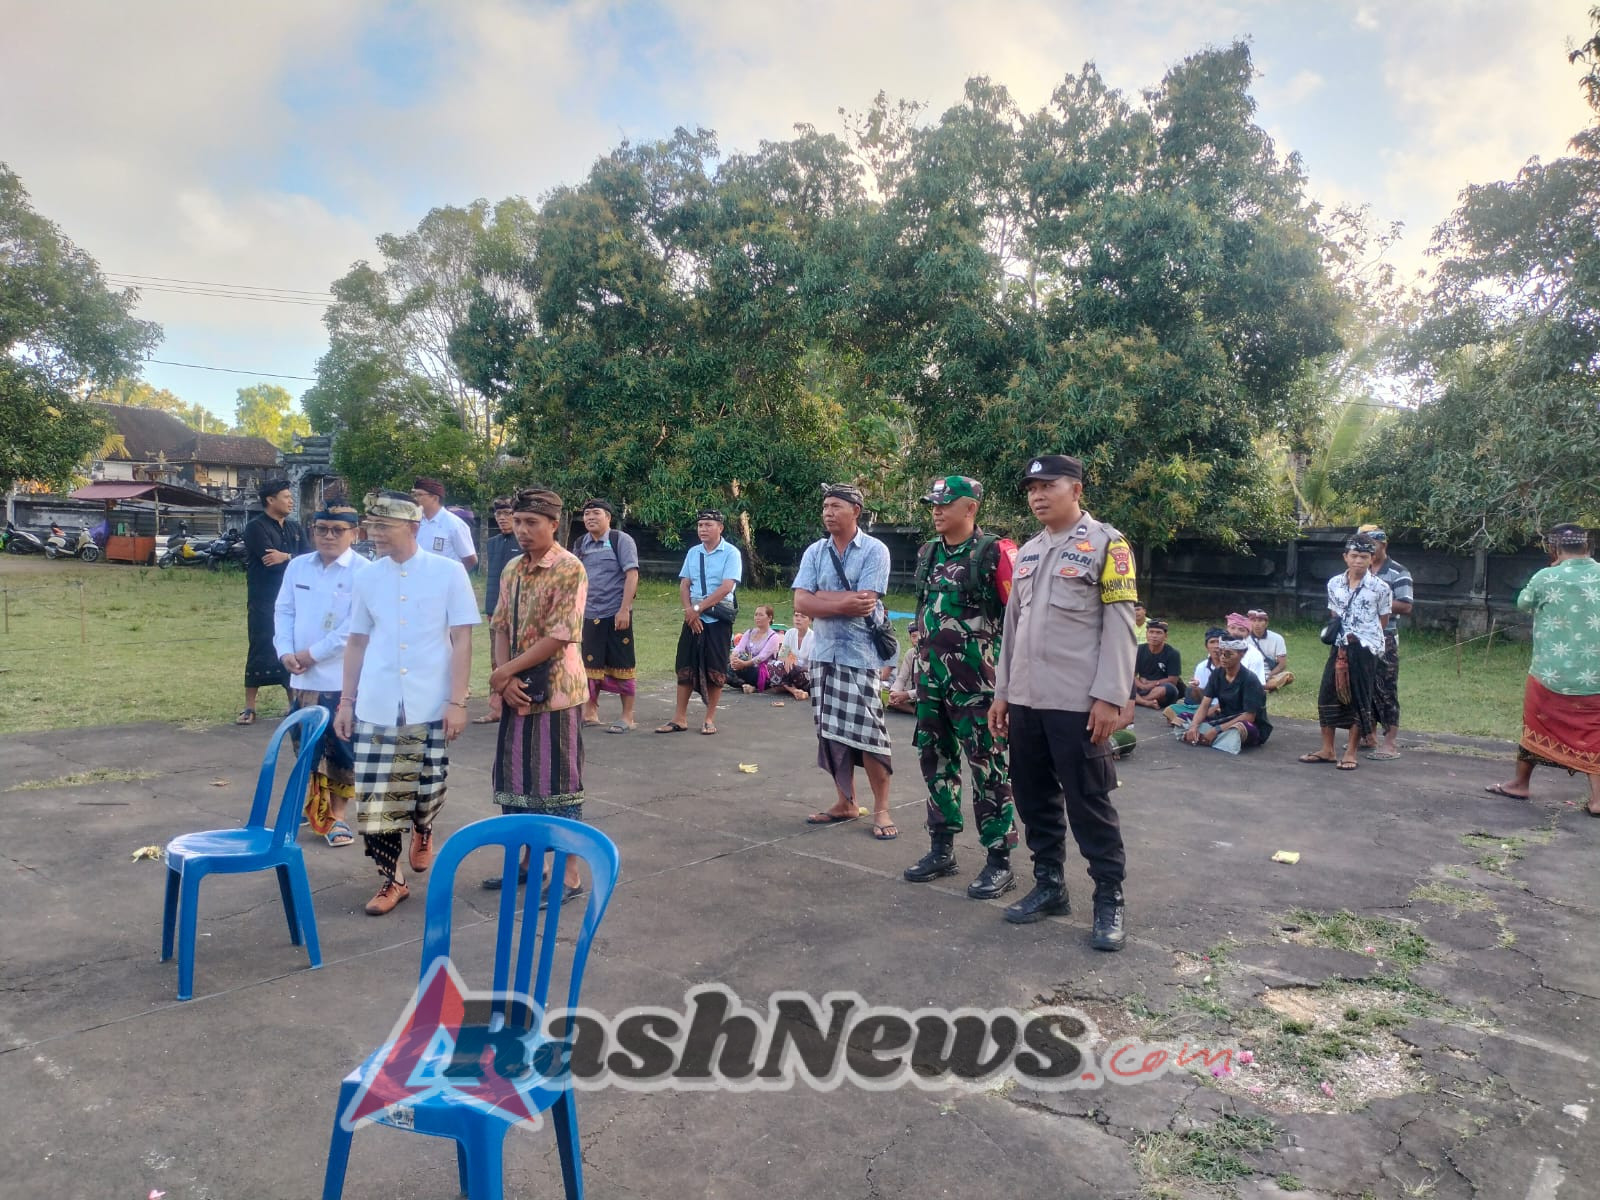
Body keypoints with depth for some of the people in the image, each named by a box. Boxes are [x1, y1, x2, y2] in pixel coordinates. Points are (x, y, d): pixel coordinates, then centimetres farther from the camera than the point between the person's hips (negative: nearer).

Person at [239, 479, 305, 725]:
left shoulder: (294, 527, 12)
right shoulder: (256, 527, -6)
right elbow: (270, 561, -19)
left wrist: (285, 557, -15)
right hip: (264, 602, -5)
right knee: (260, 652, 0)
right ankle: (249, 707, 10)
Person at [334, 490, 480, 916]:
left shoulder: (448, 572, -5)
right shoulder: (367, 578, 5)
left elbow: (461, 640, -5)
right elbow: (357, 642, 12)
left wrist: (457, 702, -10)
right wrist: (346, 701, 10)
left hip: (430, 707, -3)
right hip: (376, 708, 3)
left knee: (427, 791, 6)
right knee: (374, 799, 2)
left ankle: (422, 829, 41)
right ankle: (392, 878, 19)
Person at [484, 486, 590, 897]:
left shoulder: (569, 569, -14)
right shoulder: (513, 569, 9)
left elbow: (559, 637, -19)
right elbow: (501, 628, 8)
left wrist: (505, 671, -13)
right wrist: (507, 681, -8)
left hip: (555, 692, -7)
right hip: (517, 692, 7)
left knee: (557, 783, -1)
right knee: (519, 778, 15)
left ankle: (570, 876, 10)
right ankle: (530, 862, 31)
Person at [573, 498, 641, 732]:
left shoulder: (621, 540, -7)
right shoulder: (580, 544, 10)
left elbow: (632, 575, -13)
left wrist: (624, 610, -19)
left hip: (615, 614, -5)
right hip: (589, 614, 5)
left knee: (620, 667, 1)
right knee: (590, 665, 11)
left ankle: (627, 717, 10)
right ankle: (590, 713, 24)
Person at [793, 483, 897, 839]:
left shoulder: (875, 551, -7)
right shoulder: (814, 552, 7)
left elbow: (864, 606, -16)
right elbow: (801, 602, -4)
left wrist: (822, 597, -9)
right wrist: (844, 602, -14)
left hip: (861, 655, -5)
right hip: (824, 653, 5)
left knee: (866, 732, -4)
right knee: (831, 732, 10)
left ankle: (881, 809, 9)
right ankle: (845, 803, 23)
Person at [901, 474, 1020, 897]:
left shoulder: (994, 553, -11)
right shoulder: (927, 554, 11)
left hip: (976, 675, -8)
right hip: (932, 674, 8)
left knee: (988, 766, -1)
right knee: (934, 759, 14)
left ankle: (999, 861, 9)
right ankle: (941, 849, 27)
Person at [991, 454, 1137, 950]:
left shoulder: (1106, 544, -4)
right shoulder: (1027, 553, 16)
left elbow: (1120, 626, -9)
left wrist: (1109, 697, -15)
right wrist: (1002, 692, 16)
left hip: (1078, 703, -6)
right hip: (1025, 701, 7)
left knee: (1089, 804, 0)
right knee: (1035, 799, 12)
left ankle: (1109, 899, 13)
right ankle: (1049, 884, 27)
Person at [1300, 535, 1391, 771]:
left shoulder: (1380, 588, -6)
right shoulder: (1334, 584, 4)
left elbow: (1383, 620, 3)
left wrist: (1363, 635, 6)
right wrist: (1342, 634, 8)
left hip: (1365, 648, -4)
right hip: (1339, 647, 4)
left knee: (1360, 700, 2)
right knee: (1328, 695, 4)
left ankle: (1350, 753, 11)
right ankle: (1327, 750, 15)